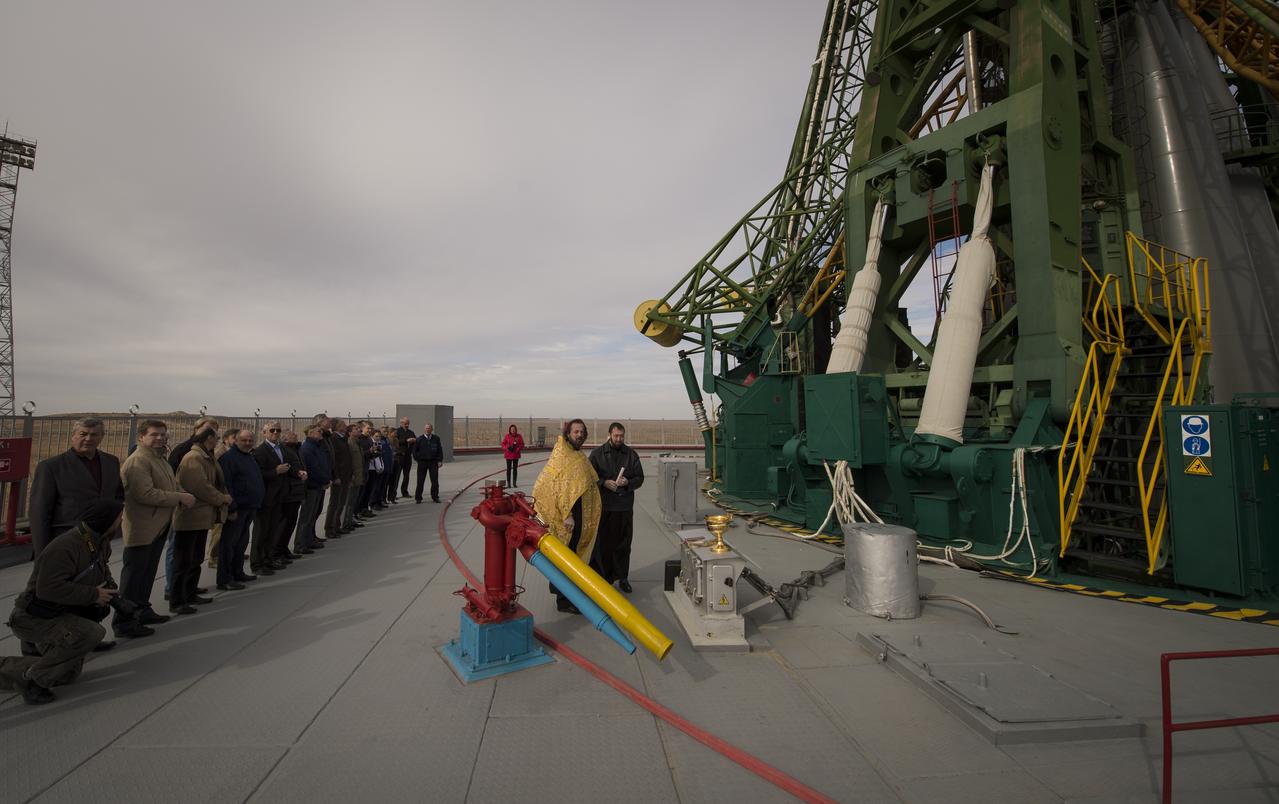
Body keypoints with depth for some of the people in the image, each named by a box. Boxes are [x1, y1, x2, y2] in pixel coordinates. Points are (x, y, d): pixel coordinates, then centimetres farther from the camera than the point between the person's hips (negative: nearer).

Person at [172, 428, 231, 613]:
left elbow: (216, 482, 16)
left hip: (202, 516, 10)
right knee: (183, 562, -1)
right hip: (191, 517, -10)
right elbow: (201, 487, -22)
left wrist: (224, 497, 0)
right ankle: (176, 603, 7)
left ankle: (191, 594, 29)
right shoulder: (193, 458, -18)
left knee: (196, 560, 18)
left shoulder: (207, 457, 15)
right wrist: (222, 499, -11)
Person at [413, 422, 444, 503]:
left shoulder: (436, 438, 5)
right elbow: (415, 450, 7)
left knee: (435, 481, 0)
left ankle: (435, 497, 10)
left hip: (433, 462, 1)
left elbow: (440, 450, 8)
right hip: (422, 462, -1)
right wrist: (417, 459, -1)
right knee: (420, 481, 2)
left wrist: (439, 460, 1)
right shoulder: (419, 439, 2)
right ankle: (418, 498, 11)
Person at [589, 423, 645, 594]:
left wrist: (628, 482, -10)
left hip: (625, 506, 2)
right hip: (604, 506, -2)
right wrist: (604, 483, -14)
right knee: (603, 543, 2)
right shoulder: (598, 453, 3)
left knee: (623, 543, 9)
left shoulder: (631, 454, 8)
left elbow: (640, 478, 10)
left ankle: (622, 577, 22)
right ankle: (604, 577, 14)